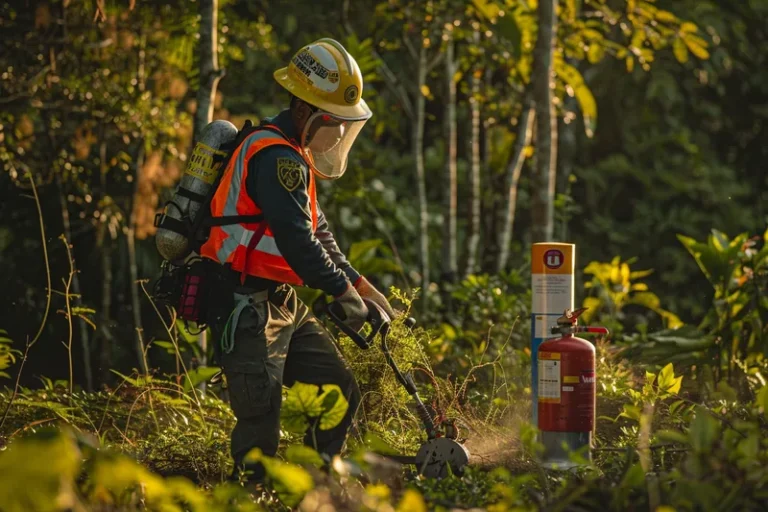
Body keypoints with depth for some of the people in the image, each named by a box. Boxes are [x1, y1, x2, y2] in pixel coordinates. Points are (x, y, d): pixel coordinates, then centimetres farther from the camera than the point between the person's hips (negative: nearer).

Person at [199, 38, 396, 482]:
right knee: (262, 416, -13)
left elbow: (319, 234, 22)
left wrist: (362, 285, 14)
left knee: (341, 392, 10)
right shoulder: (276, 156, -17)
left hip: (283, 304, 10)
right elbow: (298, 241, -22)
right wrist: (343, 291, -14)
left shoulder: (295, 157, 18)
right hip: (247, 306, -10)